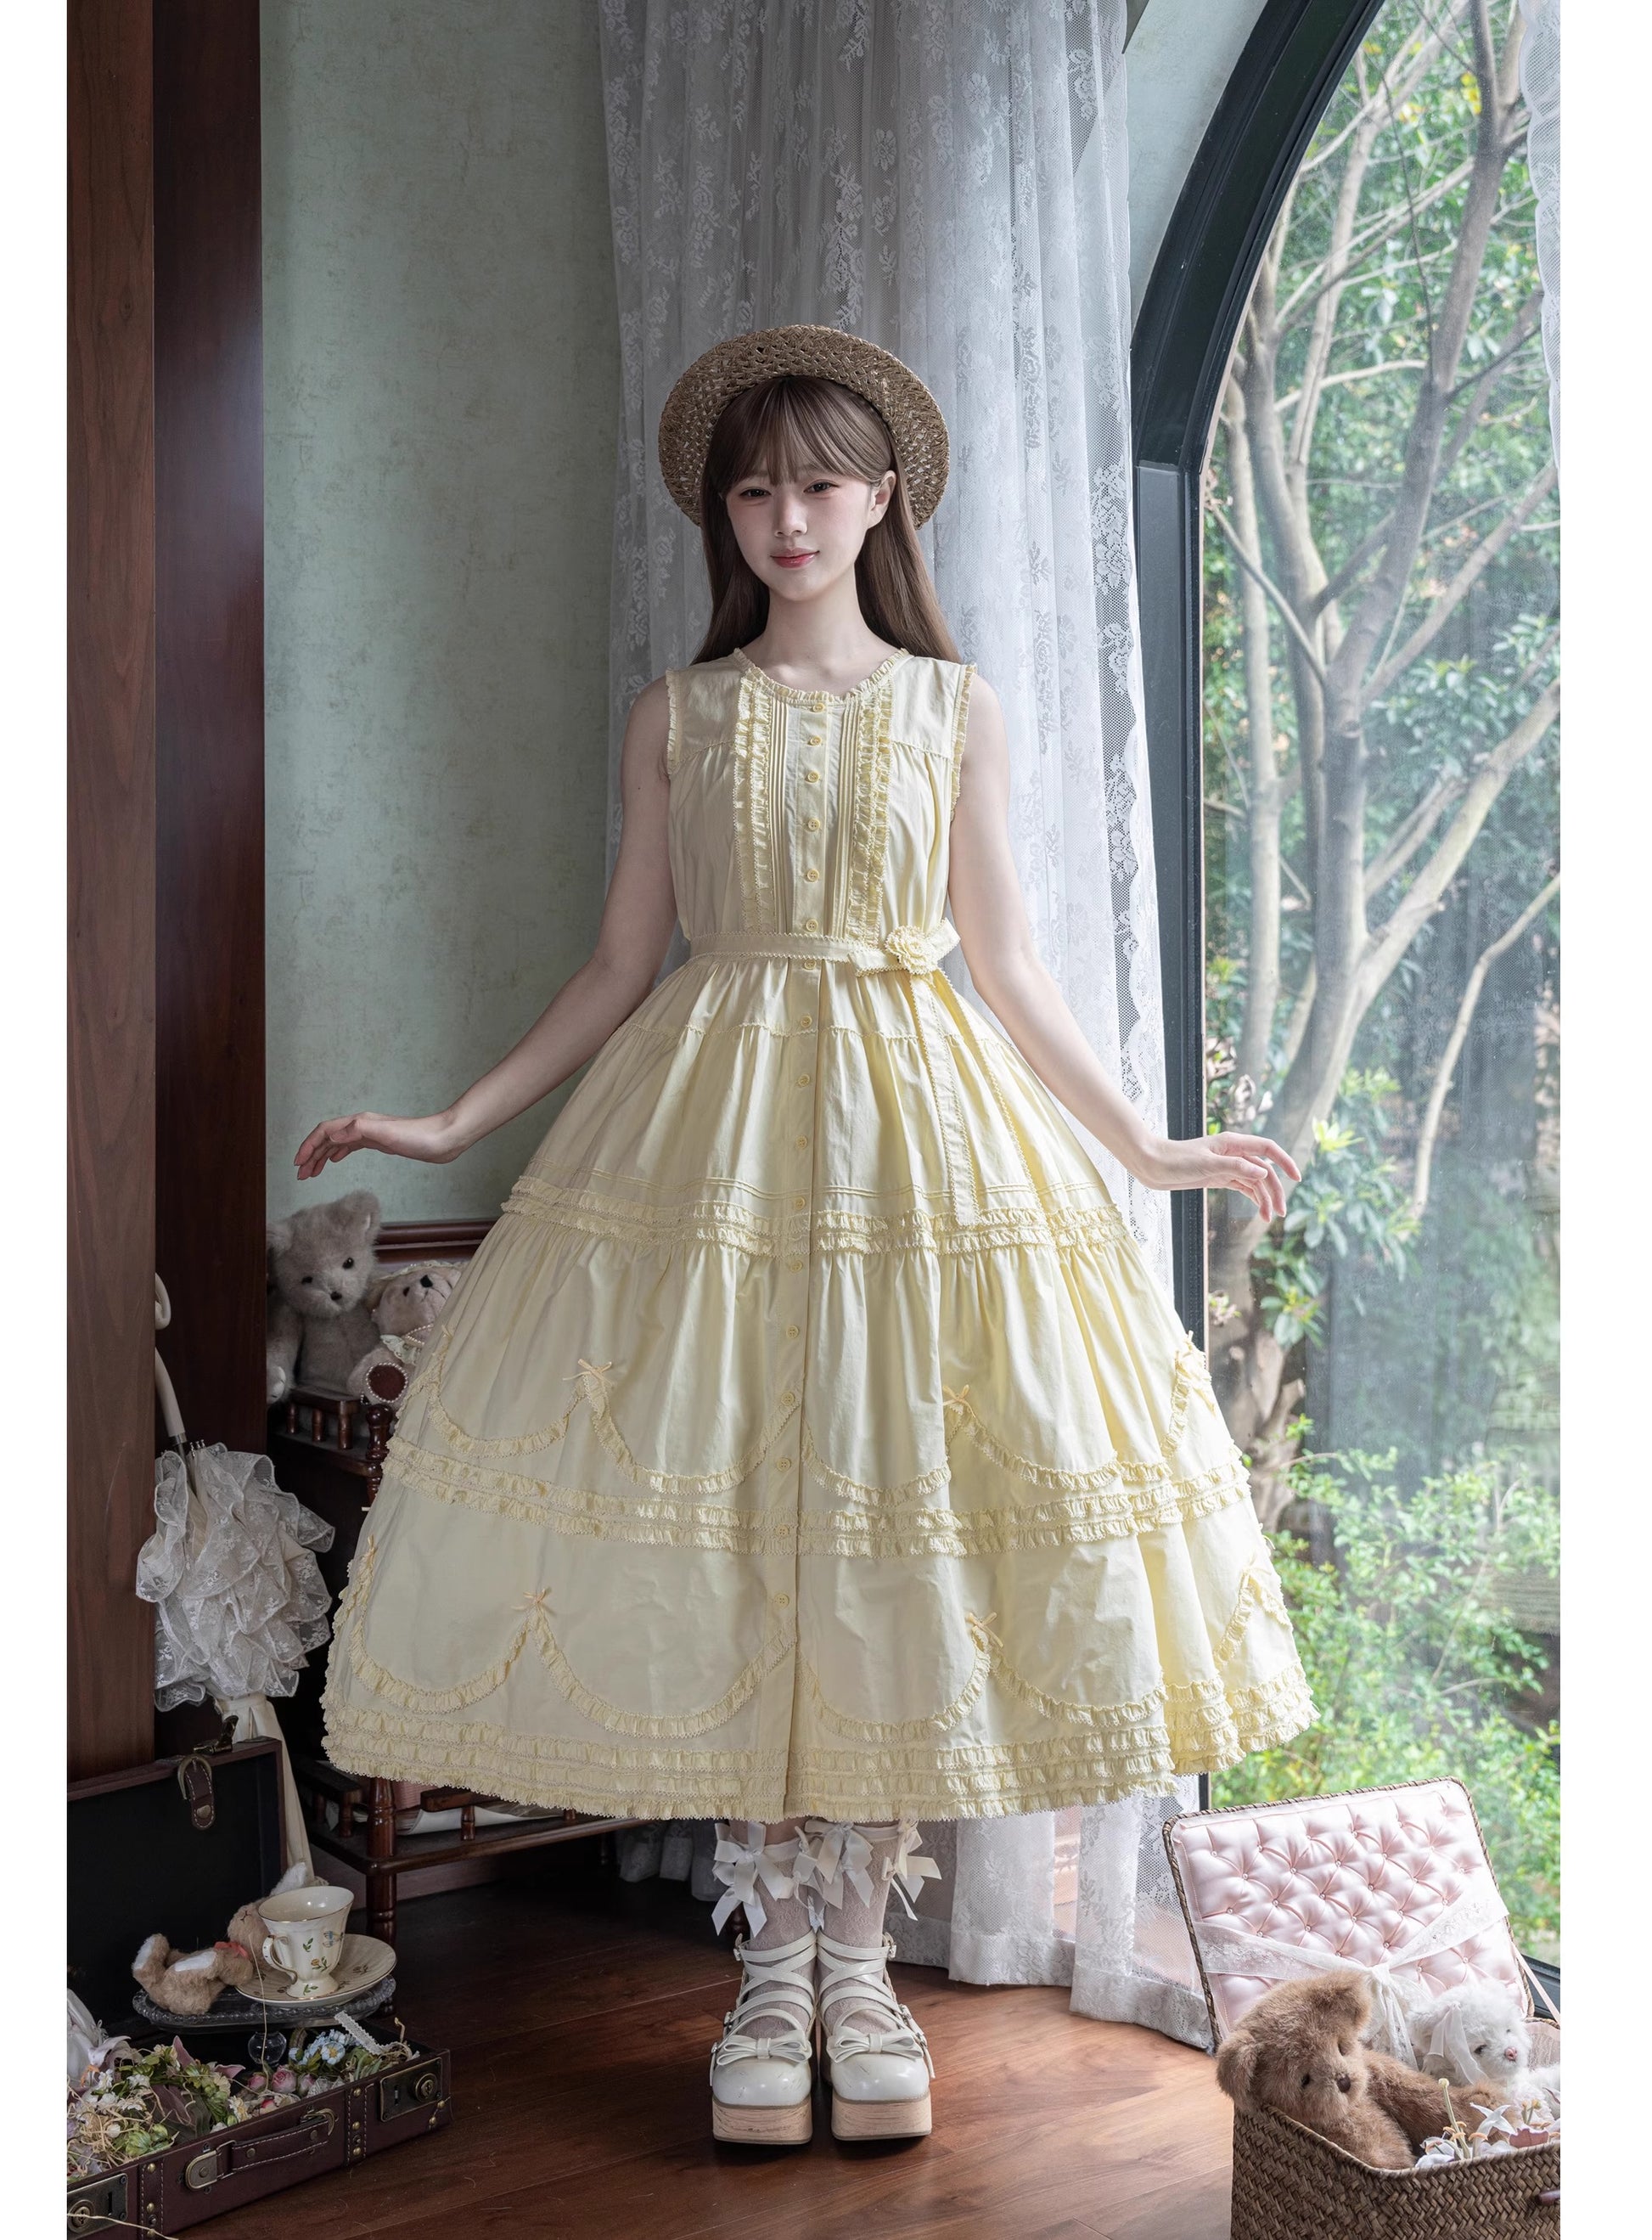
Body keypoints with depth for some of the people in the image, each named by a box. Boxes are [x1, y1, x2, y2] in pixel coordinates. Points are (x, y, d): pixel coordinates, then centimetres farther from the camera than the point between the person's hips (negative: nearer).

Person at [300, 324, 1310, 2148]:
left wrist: (1144, 1147, 6)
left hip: (919, 1127, 0)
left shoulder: (950, 707, 7)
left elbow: (1007, 967, 8)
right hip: (714, 1136, 0)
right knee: (722, 1540, -1)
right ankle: (773, 1965, 14)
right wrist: (452, 1125, 5)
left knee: (891, 1538, -1)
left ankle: (859, 1962, 15)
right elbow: (622, 965, 9)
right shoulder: (676, 715, 7)